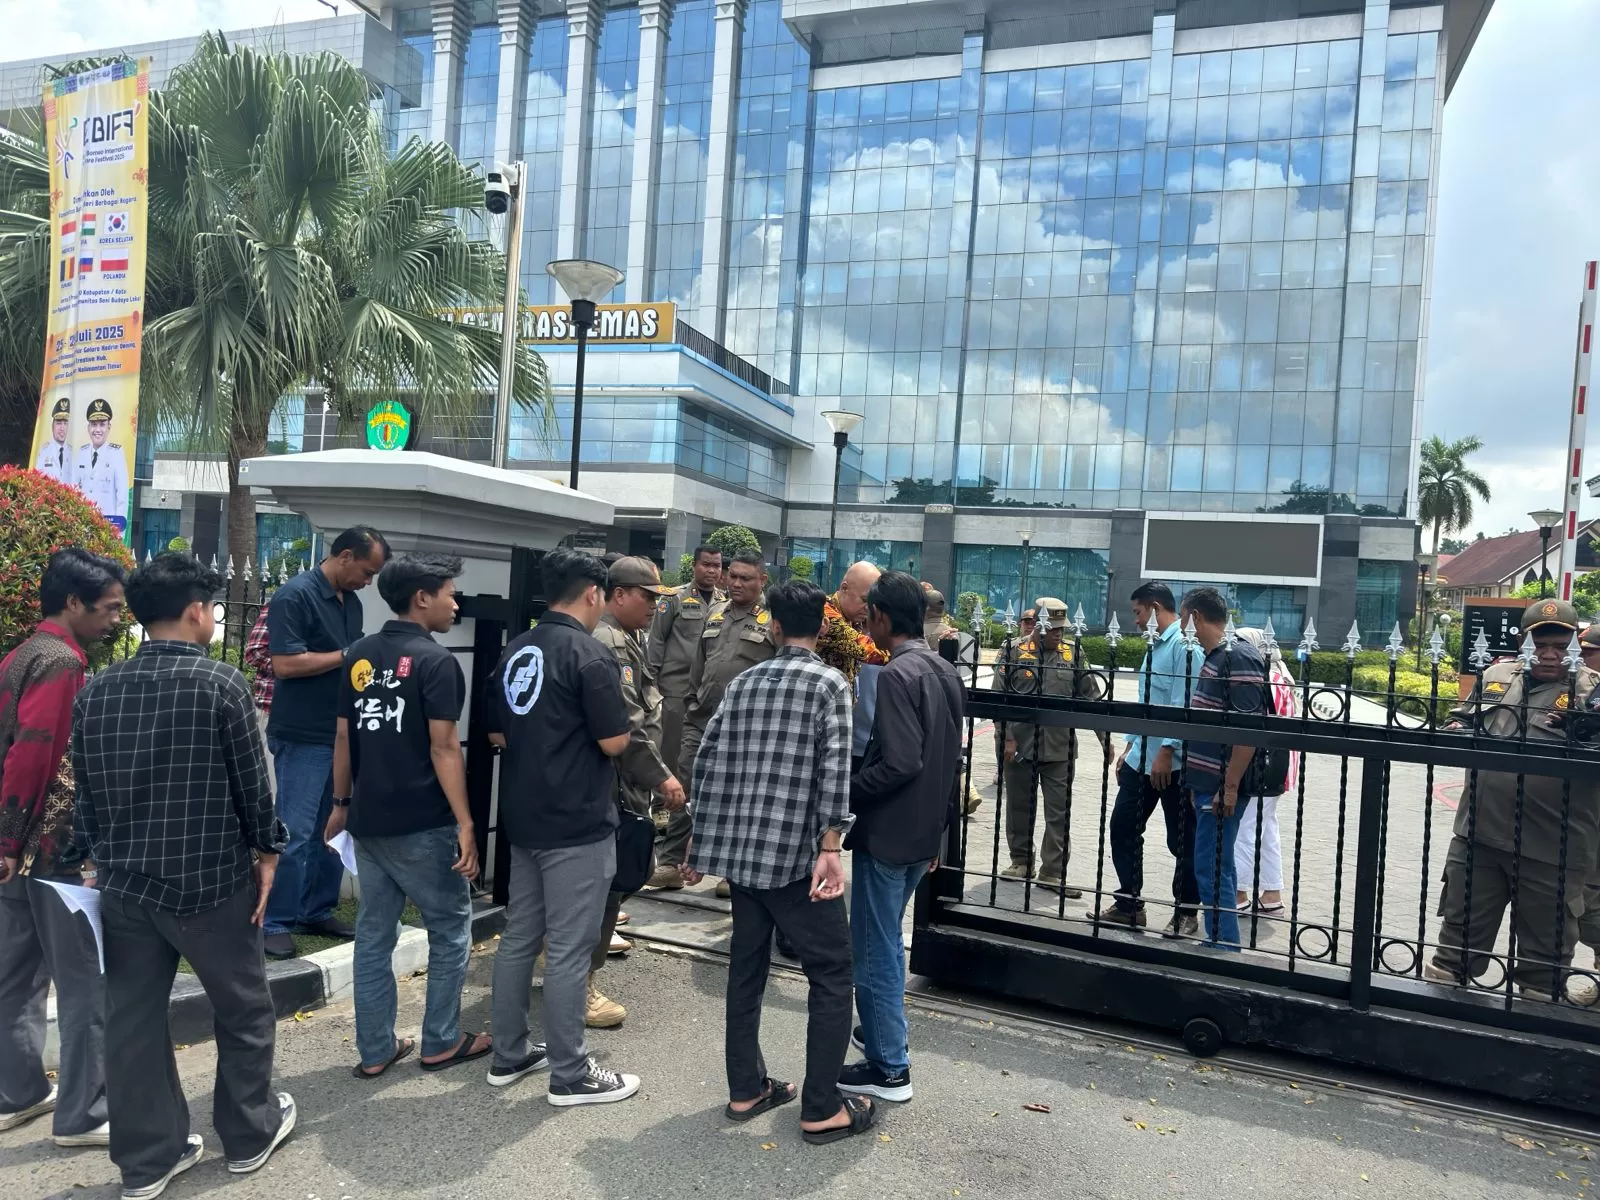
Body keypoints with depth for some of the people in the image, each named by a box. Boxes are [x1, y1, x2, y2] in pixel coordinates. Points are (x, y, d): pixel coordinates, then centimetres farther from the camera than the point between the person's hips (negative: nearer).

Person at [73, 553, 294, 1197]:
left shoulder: (96, 689, 3)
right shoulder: (220, 682, -14)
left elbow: (85, 787, 10)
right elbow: (252, 781, -10)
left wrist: (97, 857, 21)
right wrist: (267, 850, 3)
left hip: (125, 881, 5)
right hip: (211, 880, -5)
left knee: (132, 1021, 13)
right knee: (244, 1010, 13)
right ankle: (250, 1133, 28)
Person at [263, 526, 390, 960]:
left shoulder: (352, 602, 12)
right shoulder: (295, 595, -13)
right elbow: (285, 664, -21)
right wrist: (347, 656, -16)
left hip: (343, 734, 8)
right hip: (303, 737, -8)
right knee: (295, 832, -3)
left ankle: (318, 911, 25)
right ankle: (276, 923, 8)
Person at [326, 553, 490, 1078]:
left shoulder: (359, 656, 7)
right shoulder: (435, 660, -14)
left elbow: (343, 737, 11)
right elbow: (443, 748, -17)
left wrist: (341, 803, 20)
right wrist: (465, 823, -16)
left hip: (369, 820, 7)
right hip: (422, 823, -7)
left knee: (374, 933, 13)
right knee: (450, 929, 9)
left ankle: (374, 1050, 21)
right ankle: (441, 1042, 17)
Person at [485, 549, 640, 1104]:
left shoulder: (515, 650, 7)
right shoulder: (591, 655, -17)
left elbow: (498, 734, 13)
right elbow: (614, 742, -17)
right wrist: (609, 717, 2)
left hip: (524, 816, 8)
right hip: (578, 823, -8)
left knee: (519, 937, 16)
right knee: (568, 949, 1)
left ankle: (509, 1055, 28)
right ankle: (571, 1074, 12)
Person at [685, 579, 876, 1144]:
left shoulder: (743, 682, 10)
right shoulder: (829, 682, -5)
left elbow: (708, 759, 9)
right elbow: (834, 769, -16)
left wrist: (700, 836, 16)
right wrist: (830, 848, -17)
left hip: (738, 846, 6)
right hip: (793, 851, -6)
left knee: (746, 966, 16)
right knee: (832, 974, 5)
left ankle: (746, 1089, 26)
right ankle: (822, 1109, 9)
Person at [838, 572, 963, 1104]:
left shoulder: (897, 675, -20)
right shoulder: (946, 672, 8)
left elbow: (901, 763, -27)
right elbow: (950, 757, 14)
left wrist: (844, 792, -15)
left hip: (888, 834, -9)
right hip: (925, 833, 9)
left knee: (875, 951, 4)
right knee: (887, 940, 25)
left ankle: (888, 1068, 15)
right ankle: (885, 1030, 39)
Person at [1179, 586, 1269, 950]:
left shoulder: (1238, 658, -17)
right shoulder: (1215, 656, 13)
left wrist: (1229, 787, -22)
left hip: (1221, 787, -10)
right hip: (1208, 783, 10)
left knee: (1212, 870, -5)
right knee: (1215, 869, 16)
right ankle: (1220, 946, 26)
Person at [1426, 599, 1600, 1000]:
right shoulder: (1496, 675, 8)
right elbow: (1461, 718, 20)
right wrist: (1458, 730, -1)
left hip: (1551, 849, -3)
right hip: (1480, 834, 3)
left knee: (1545, 953, 13)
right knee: (1460, 932, 16)